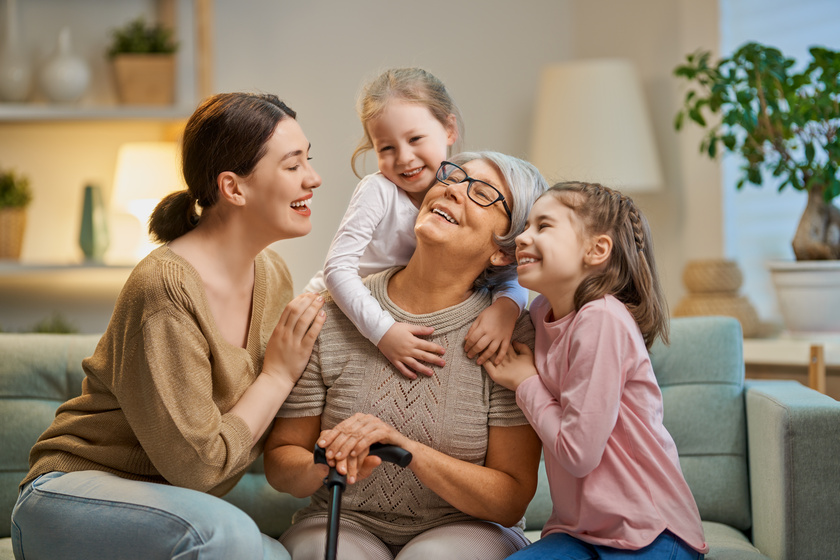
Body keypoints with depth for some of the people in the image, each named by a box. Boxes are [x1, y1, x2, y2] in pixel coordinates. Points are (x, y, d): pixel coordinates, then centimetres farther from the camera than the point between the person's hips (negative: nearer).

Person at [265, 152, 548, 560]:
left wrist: (408, 450, -24)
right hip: (346, 524, 1)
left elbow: (511, 501, -9)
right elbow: (280, 463, 2)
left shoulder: (513, 334, -8)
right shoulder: (331, 318, -4)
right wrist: (323, 467, -22)